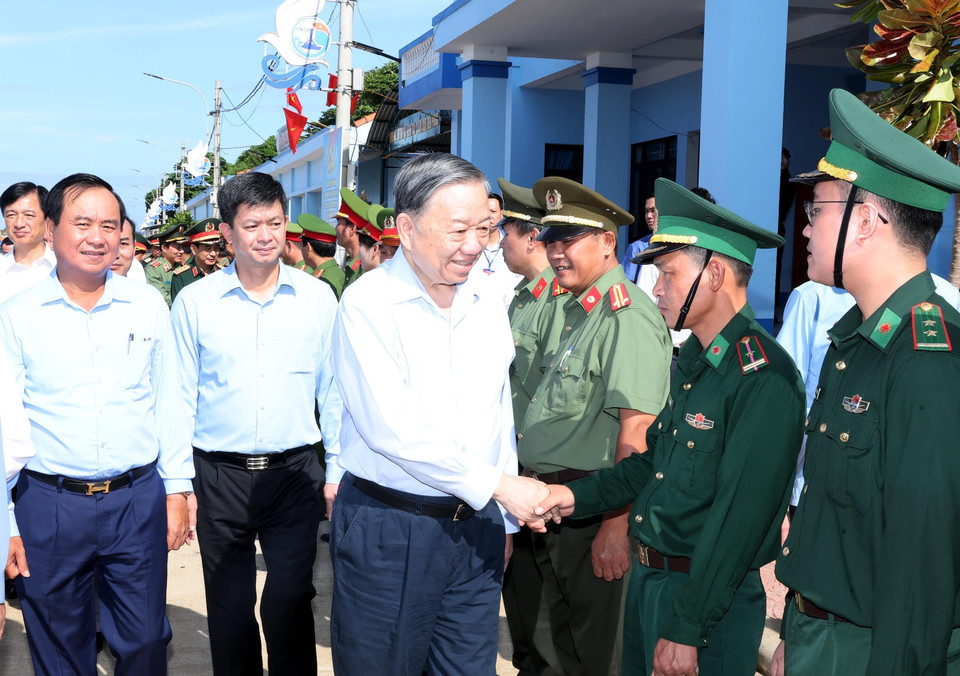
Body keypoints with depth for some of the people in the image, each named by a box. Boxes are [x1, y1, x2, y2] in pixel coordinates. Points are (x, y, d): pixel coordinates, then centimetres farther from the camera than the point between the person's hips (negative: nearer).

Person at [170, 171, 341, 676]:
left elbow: (333, 389, 6)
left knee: (290, 601, 3)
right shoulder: (194, 302, 0)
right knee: (229, 605, 10)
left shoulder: (318, 298, 2)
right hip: (220, 476, 0)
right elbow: (180, 397, 4)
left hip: (296, 473, 0)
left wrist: (338, 469, 5)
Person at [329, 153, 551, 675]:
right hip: (386, 531, -5)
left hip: (476, 528, 5)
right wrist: (498, 484, -16)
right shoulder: (366, 303, -12)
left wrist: (504, 522, 16)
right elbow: (391, 427, -21)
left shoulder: (488, 306, 8)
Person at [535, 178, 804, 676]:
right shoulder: (692, 361, 8)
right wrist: (578, 496, 8)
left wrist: (686, 630, -22)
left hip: (706, 598, -8)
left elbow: (738, 516, -23)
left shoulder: (764, 378, -21)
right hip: (648, 577, 9)